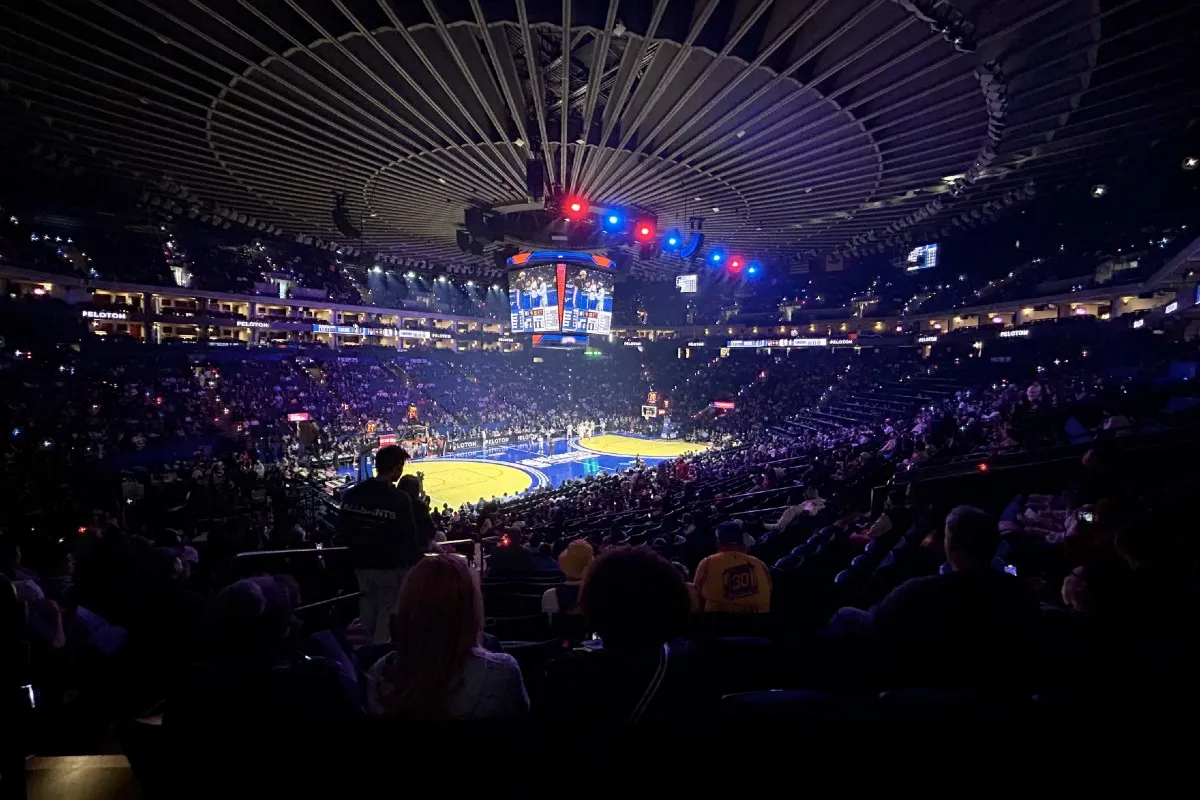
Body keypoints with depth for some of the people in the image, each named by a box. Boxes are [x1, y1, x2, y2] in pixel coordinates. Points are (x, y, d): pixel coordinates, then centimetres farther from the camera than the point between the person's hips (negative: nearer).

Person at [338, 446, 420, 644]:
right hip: (390, 568, -6)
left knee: (367, 619, 20)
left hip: (362, 566, 6)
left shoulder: (353, 494, 0)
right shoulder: (399, 499, -19)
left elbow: (343, 530, 7)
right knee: (386, 621, 6)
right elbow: (408, 540, -18)